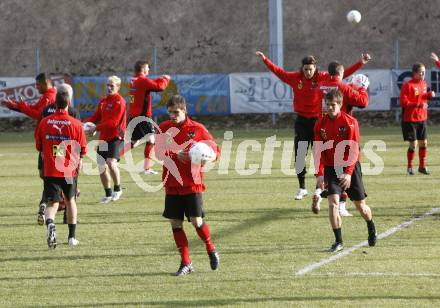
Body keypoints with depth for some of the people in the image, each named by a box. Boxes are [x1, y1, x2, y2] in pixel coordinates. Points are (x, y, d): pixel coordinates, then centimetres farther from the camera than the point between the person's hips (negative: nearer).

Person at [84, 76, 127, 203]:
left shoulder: (119, 101, -11)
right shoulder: (103, 101, 13)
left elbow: (113, 122, -18)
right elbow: (96, 116, 15)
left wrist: (96, 128, -21)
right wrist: (85, 123, -4)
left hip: (116, 136, -7)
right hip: (104, 137, 7)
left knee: (111, 162, -24)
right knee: (101, 166, 7)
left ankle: (117, 189, -4)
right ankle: (108, 194, 22)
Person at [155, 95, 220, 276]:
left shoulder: (197, 129, -3)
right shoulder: (164, 128, 3)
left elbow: (215, 150, 1)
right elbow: (159, 152, -4)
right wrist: (176, 154, -21)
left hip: (192, 184, -3)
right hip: (172, 185, 3)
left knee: (196, 221, -9)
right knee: (175, 223, 1)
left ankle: (211, 250, 19)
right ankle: (186, 263, 12)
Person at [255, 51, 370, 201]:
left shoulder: (322, 77, -7)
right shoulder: (295, 78, -1)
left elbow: (343, 74, -8)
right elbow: (278, 71, 8)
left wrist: (360, 63, -15)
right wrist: (265, 59, 5)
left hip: (317, 119, -2)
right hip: (301, 120, 2)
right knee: (299, 156, 4)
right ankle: (302, 188, 15)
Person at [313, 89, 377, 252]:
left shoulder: (350, 122, -12)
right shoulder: (320, 124, -2)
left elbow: (353, 151, -16)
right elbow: (318, 151, -2)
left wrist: (348, 173, -26)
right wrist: (319, 174, -13)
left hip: (350, 167, -2)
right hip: (331, 168, 2)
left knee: (360, 205, 9)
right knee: (333, 202, -17)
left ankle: (371, 228, 40)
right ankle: (338, 241, -10)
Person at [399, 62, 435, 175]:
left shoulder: (423, 83, 8)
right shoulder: (407, 85, -14)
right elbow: (403, 102, -18)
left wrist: (429, 95, 0)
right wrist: (418, 105, -26)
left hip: (422, 118, 6)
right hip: (410, 119, -6)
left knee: (423, 143, 6)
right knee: (413, 144, -4)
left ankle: (422, 166, 20)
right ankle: (409, 168, 12)